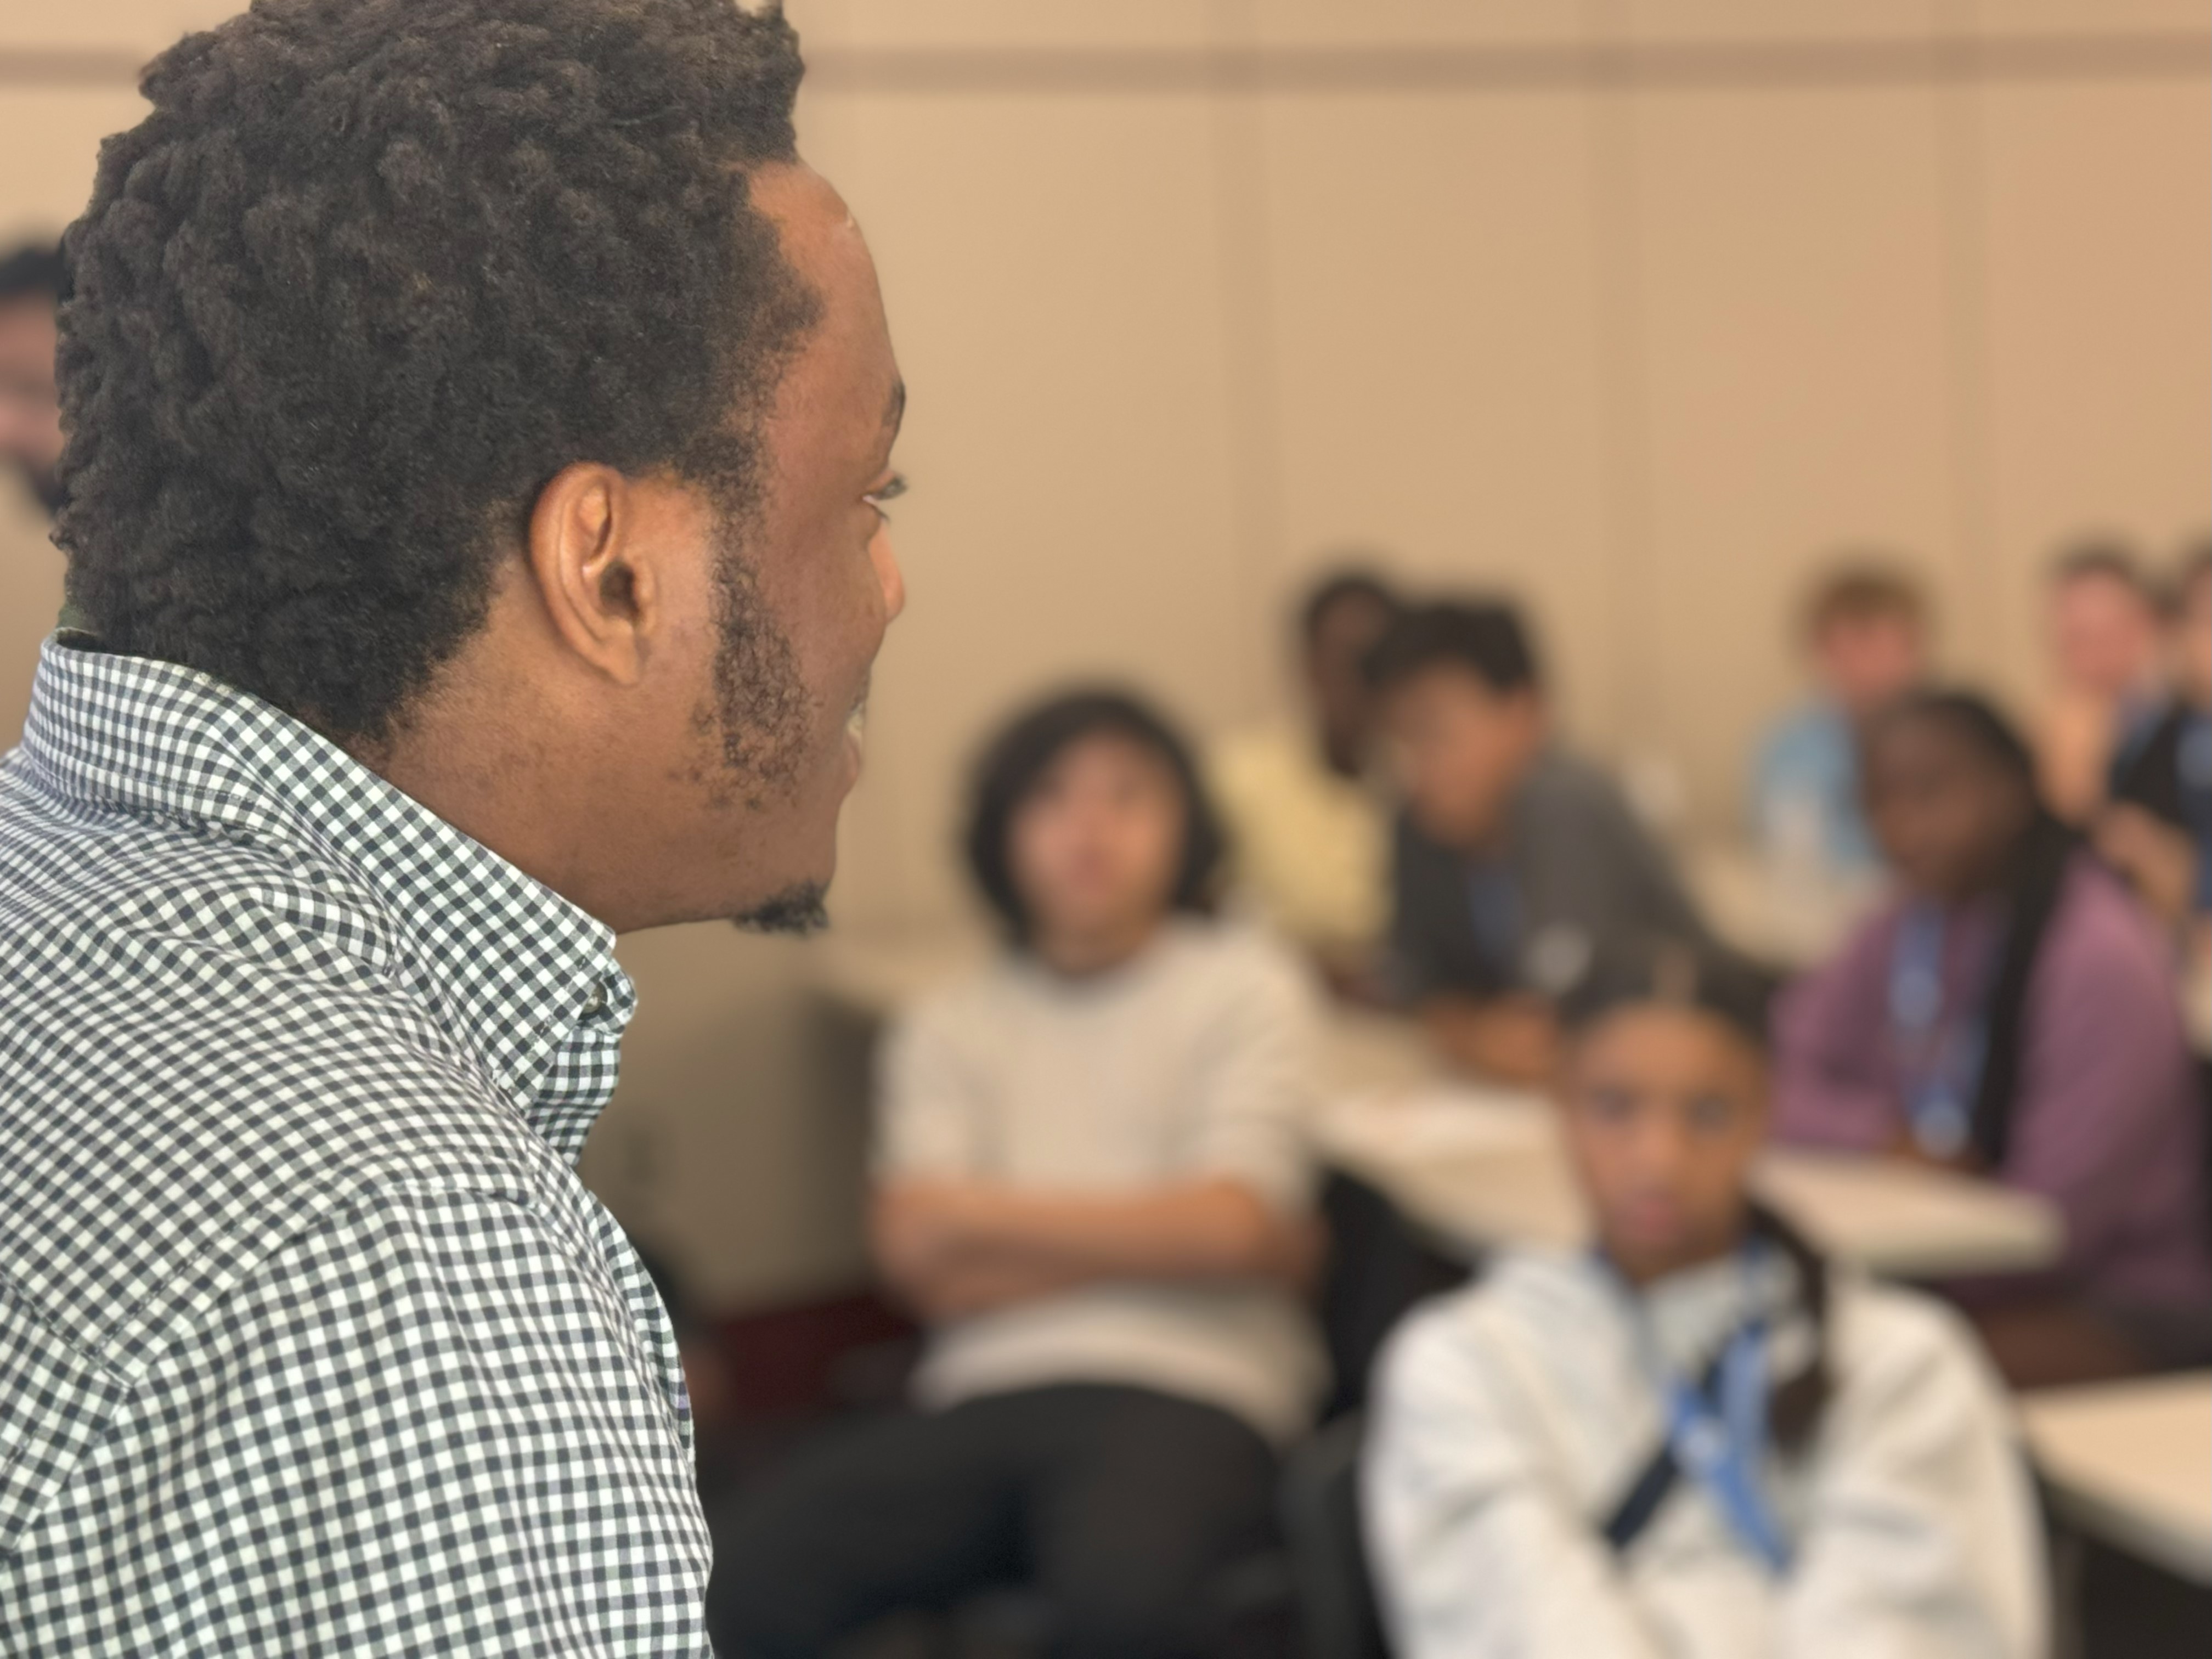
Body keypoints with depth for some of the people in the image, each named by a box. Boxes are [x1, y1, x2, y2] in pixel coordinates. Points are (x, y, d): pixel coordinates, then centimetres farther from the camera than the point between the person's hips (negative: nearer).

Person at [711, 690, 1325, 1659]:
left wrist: (986, 1214, 6)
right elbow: (919, 1254, 4)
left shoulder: (1243, 987, 12)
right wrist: (1153, 1242, -1)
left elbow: (1233, 1227, 0)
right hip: (983, 1394, 3)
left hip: (1183, 1397, -2)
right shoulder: (949, 1030, 19)